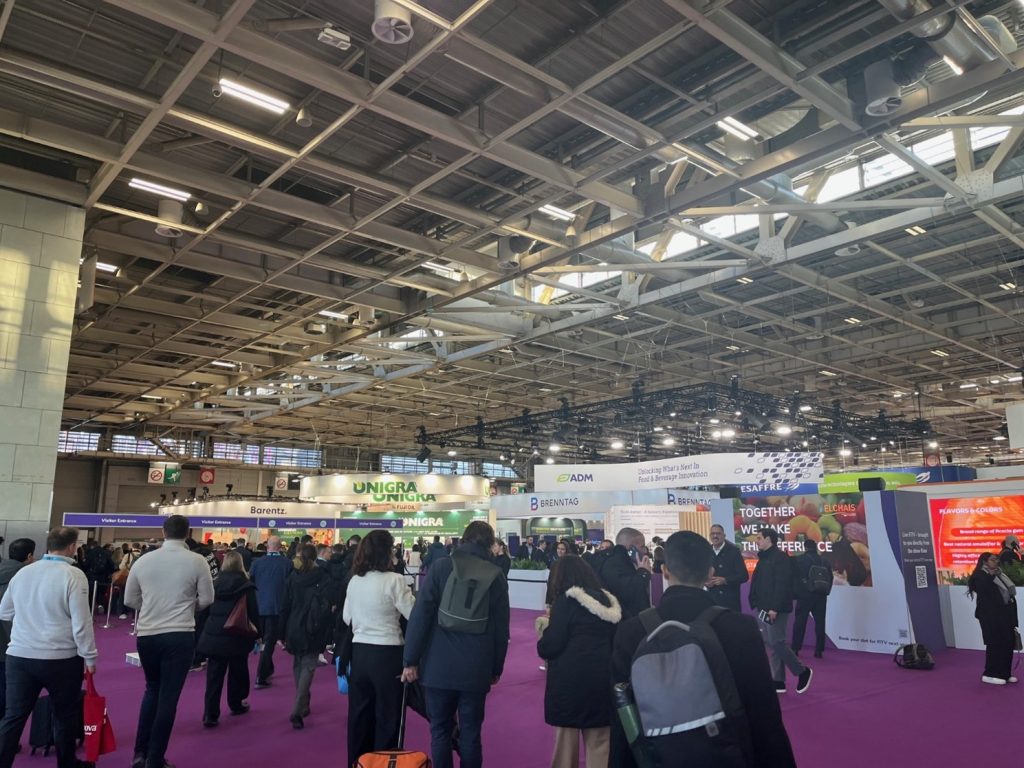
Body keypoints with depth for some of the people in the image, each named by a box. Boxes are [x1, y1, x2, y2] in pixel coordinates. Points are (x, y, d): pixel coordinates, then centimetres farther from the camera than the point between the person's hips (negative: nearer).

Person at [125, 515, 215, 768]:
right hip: (179, 636, -3)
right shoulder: (197, 561, -8)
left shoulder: (143, 560, 0)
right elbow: (207, 599, -2)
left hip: (146, 634, 4)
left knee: (152, 689, 23)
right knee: (168, 697, 7)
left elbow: (129, 599, 8)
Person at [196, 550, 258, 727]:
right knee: (237, 672, 16)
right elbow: (253, 613, -6)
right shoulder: (246, 586, -8)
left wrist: (203, 635, 20)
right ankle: (236, 705, 30)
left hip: (214, 635, 2)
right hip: (237, 637, -2)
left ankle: (210, 715, 0)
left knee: (214, 676, 5)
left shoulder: (214, 583, 2)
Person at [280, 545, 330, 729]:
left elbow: (285, 606, 0)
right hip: (313, 631, -2)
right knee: (307, 668, -1)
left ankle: (303, 706, 23)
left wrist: (283, 632, 6)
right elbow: (327, 607, -9)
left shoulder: (292, 577, -2)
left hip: (295, 629, 2)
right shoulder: (323, 579, -8)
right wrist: (326, 635, -3)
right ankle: (297, 711, -13)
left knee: (298, 666, 17)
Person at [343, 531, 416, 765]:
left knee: (359, 713, 18)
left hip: (359, 651, 6)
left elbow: (347, 618, 13)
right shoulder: (393, 580, -17)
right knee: (387, 716, 9)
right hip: (387, 653, -6)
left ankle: (357, 761, 29)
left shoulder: (354, 580, 2)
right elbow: (415, 615, -15)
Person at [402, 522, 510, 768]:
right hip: (477, 669, 1)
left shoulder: (441, 567, -3)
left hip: (439, 666, -1)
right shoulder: (496, 575, 3)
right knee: (470, 732, 10)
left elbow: (420, 615, -8)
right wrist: (496, 668, 16)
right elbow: (501, 627, 7)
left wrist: (411, 660, -3)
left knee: (440, 731, 9)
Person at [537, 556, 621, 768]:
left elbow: (551, 645, -11)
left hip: (570, 678, -5)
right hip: (601, 677, 5)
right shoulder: (607, 601, 9)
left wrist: (541, 644, 8)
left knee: (567, 738, 9)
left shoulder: (565, 601, -8)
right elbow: (614, 641, 15)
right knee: (599, 742, 11)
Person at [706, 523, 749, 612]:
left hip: (730, 600, -3)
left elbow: (744, 576, -8)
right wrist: (706, 582, -6)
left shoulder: (733, 550, -5)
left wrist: (725, 580, -20)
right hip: (712, 599, 3)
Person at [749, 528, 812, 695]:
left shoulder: (780, 558, -13)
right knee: (770, 645, 9)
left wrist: (775, 608, -25)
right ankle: (778, 682, 14)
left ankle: (802, 672, 10)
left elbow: (782, 586, -21)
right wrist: (757, 605, 15)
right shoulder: (764, 558, 16)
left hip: (775, 610, -10)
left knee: (776, 643, -8)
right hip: (764, 609, 10)